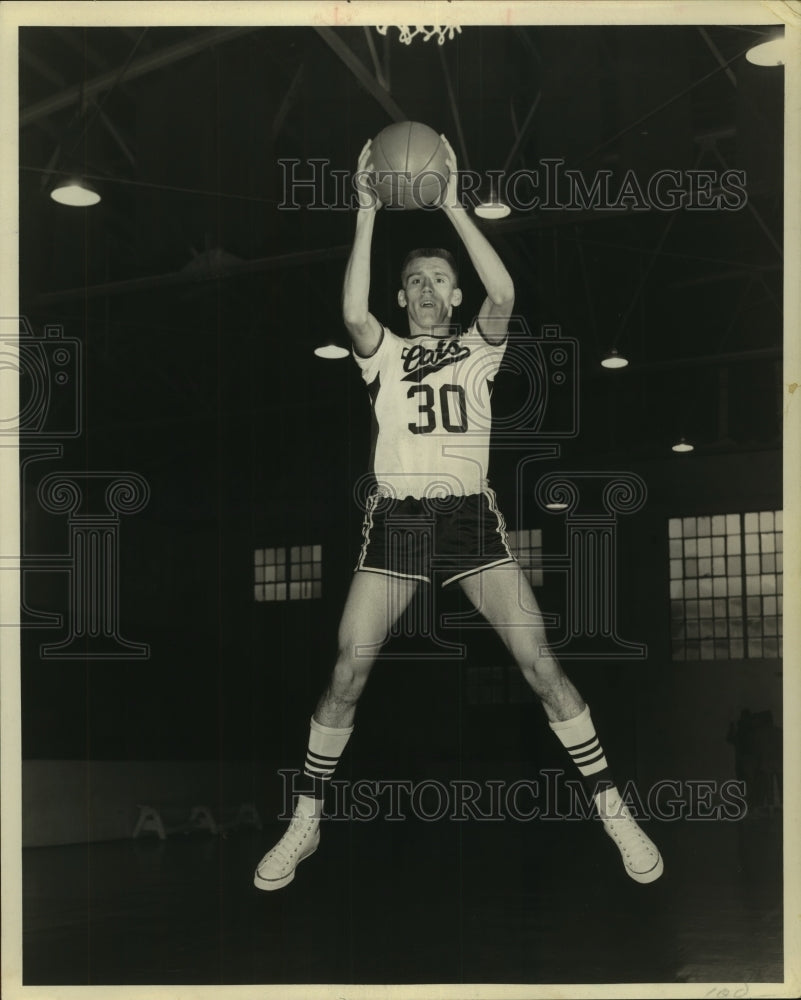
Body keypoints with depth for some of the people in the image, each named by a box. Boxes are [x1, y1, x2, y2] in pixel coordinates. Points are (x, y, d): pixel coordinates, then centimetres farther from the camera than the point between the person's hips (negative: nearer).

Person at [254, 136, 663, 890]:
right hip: (395, 520, 0)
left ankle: (611, 807, 1)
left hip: (471, 517, 0)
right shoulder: (383, 353, 11)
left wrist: (452, 206, -10)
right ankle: (305, 821, 7)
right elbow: (352, 313, -12)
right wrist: (366, 213, -13)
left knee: (539, 663, -9)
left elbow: (503, 295, -10)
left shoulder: (477, 348, 12)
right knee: (347, 672, -7)